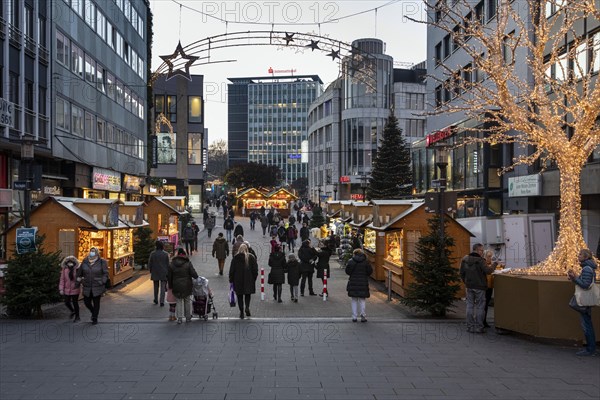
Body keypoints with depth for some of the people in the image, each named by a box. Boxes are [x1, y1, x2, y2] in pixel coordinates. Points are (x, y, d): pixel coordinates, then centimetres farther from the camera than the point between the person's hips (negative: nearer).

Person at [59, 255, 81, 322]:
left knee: (75, 303, 4)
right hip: (67, 290, 3)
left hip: (75, 290, -3)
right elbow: (62, 279, -1)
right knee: (67, 303, 10)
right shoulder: (64, 270, -3)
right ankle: (73, 311, 39)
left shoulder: (77, 270, -9)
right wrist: (61, 289, -3)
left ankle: (77, 316, 19)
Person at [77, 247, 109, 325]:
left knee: (96, 303, 4)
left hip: (97, 287, -3)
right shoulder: (85, 261, 4)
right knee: (87, 302, 8)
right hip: (87, 287, 3)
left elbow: (105, 273, -5)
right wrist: (79, 279, 8)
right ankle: (93, 312, 36)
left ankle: (95, 318, 18)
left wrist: (102, 283, -11)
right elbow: (80, 272, 16)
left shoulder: (101, 262, -6)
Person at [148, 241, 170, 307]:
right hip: (164, 273, -1)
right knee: (163, 287, 2)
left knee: (156, 287, 18)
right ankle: (162, 301, -5)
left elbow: (149, 264, -2)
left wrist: (151, 271, 12)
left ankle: (156, 300, 30)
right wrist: (168, 272, 7)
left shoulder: (152, 254, -8)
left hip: (155, 273, 1)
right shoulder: (166, 254, -8)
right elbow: (168, 264, -4)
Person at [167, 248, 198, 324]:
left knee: (179, 302, 11)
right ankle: (188, 317, 21)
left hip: (176, 287, 1)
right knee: (188, 301, 15)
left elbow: (169, 276, 4)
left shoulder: (171, 264, 0)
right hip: (187, 286, -1)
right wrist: (197, 278, 9)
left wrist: (170, 286, 13)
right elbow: (194, 274, -12)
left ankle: (179, 318, 5)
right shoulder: (188, 264, -9)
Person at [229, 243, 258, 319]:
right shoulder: (251, 257, -1)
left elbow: (231, 270, 1)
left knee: (240, 296, 8)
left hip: (238, 280, -1)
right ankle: (247, 307, -8)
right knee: (247, 294, 15)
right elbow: (255, 269, 0)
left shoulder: (235, 258, -2)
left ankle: (241, 312, 5)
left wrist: (231, 279, 8)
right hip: (249, 280, 1)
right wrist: (254, 278, 10)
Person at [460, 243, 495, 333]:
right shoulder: (480, 260, -17)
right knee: (480, 306, 4)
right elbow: (487, 271, -22)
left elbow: (462, 273, 9)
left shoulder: (465, 259, 4)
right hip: (479, 287, -6)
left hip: (469, 286, 6)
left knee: (470, 306, 11)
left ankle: (470, 326, 14)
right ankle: (479, 327, 7)